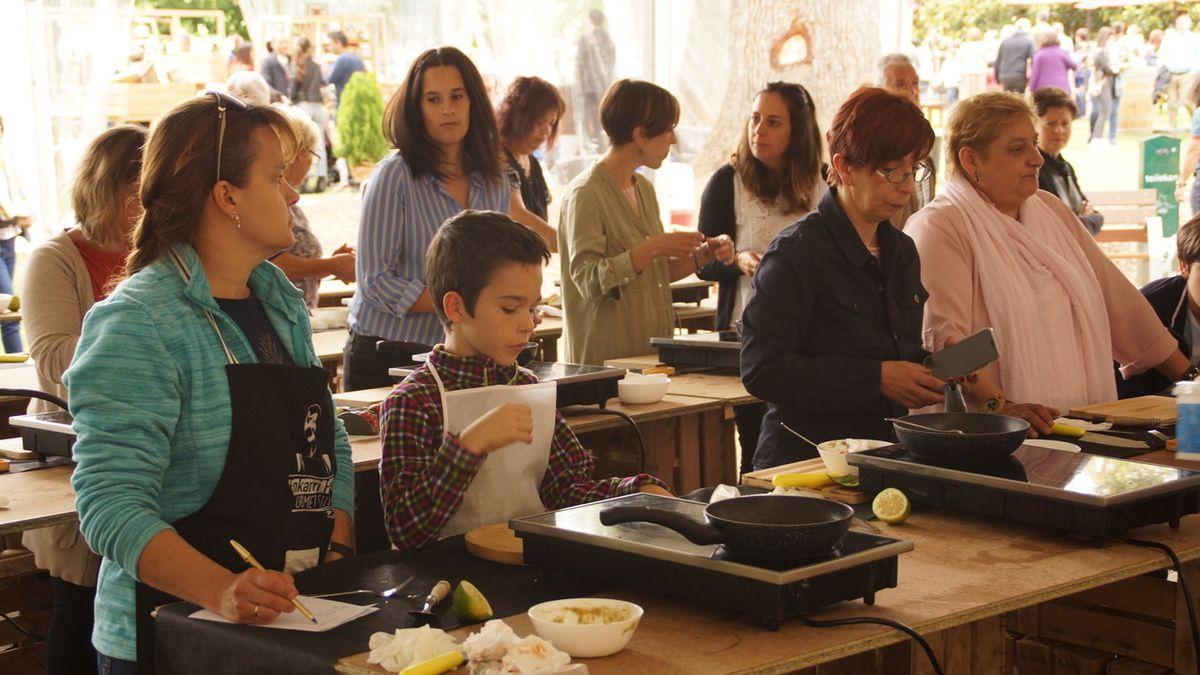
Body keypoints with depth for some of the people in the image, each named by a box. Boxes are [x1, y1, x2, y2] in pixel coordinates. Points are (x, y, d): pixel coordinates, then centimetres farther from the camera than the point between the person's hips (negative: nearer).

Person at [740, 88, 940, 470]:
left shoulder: (901, 251, 15)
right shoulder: (798, 252, -9)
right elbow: (761, 370, -17)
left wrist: (932, 369, 2)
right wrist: (875, 378, -17)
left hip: (887, 457, 7)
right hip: (805, 458, -7)